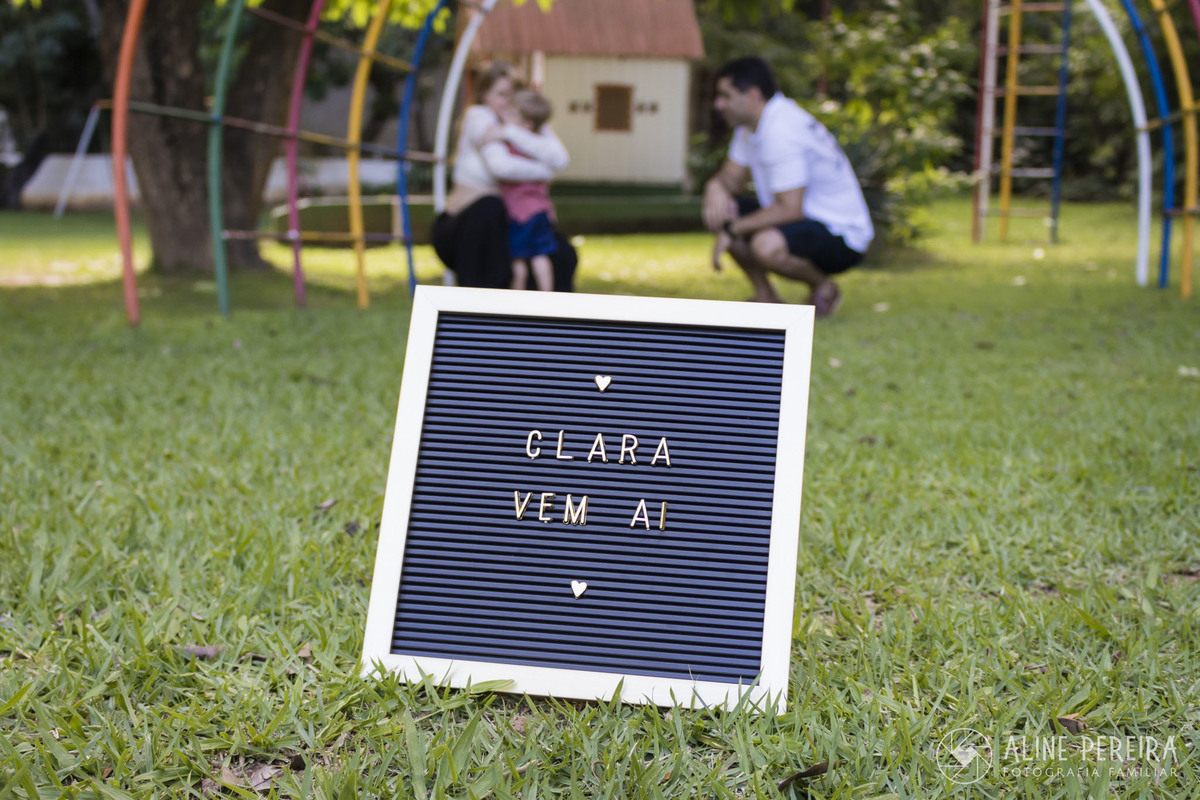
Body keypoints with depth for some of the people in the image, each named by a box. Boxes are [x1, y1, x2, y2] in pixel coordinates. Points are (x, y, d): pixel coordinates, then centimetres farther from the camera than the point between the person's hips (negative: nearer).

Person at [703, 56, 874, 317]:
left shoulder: (782, 131, -25)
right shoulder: (752, 123, 6)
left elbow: (790, 209, -29)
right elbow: (732, 176, 13)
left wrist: (731, 230, -22)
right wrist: (715, 186, -12)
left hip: (842, 239, -10)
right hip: (804, 218, 10)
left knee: (767, 245, -38)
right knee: (717, 213, 1)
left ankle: (823, 288, -6)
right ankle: (766, 298, 7)